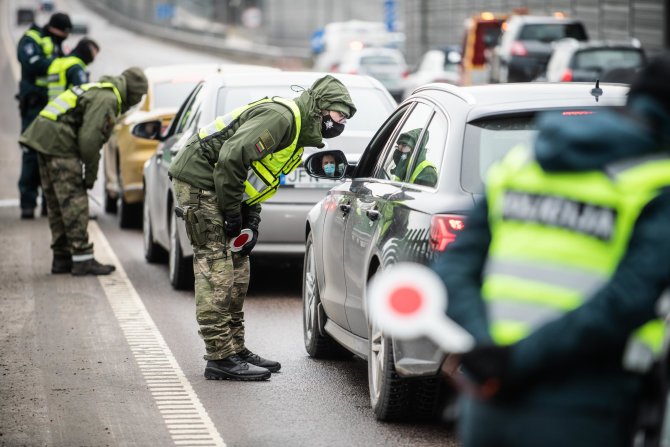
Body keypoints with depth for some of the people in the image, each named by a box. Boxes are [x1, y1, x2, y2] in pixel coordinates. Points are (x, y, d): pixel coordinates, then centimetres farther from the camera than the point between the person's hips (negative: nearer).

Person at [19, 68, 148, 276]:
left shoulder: (101, 91, 21)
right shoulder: (108, 99, -11)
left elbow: (90, 137, 23)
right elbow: (90, 138, -19)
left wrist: (89, 172, 17)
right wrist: (91, 174, -9)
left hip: (44, 139, 10)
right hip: (59, 142, -10)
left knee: (57, 203, 14)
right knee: (74, 203, -8)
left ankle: (62, 258, 19)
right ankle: (82, 259, -7)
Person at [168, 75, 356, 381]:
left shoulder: (297, 134, 15)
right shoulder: (281, 117, -19)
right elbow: (232, 155, -28)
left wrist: (251, 223, 5)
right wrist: (232, 213, -19)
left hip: (216, 184, 11)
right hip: (199, 180, -11)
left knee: (237, 271, 12)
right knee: (216, 269, -11)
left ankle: (235, 350, 18)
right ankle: (220, 357, -11)